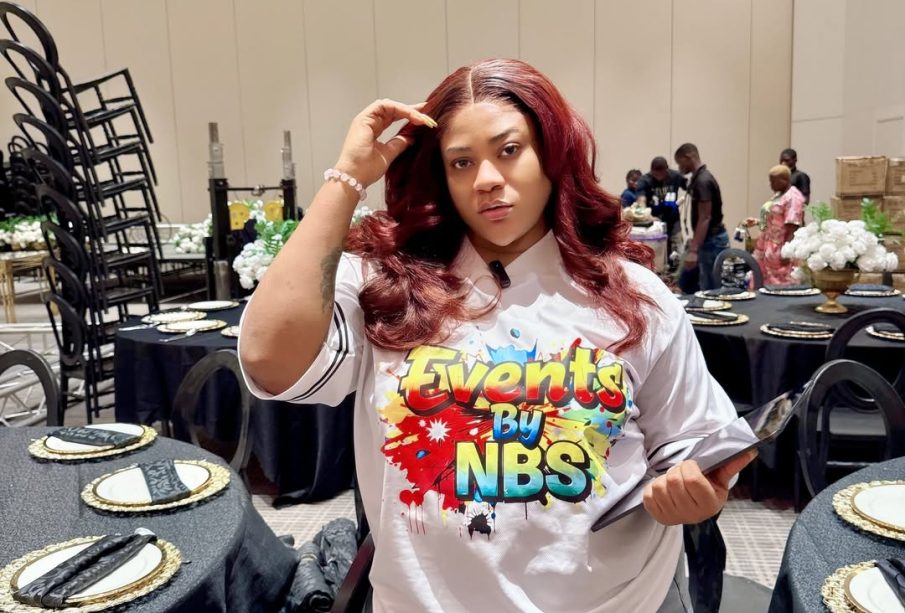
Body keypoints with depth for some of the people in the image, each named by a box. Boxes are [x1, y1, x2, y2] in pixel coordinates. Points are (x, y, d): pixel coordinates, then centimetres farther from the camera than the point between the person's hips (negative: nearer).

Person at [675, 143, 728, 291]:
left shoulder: (703, 181, -19)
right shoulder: (698, 178, 11)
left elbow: (705, 218, -24)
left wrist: (693, 250, -27)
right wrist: (693, 245, 23)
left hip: (712, 240, -11)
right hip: (709, 238, 11)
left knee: (710, 290, -4)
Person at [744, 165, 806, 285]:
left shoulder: (793, 197, -14)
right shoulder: (778, 195, 16)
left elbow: (792, 227, -20)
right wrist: (757, 222, 10)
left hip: (780, 251, -10)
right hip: (768, 249, 10)